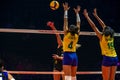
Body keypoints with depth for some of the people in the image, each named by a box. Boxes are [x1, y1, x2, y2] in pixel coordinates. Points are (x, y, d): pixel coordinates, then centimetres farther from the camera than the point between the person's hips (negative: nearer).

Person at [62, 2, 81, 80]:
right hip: (74, 56, 5)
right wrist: (77, 13, 21)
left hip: (67, 55, -5)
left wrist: (66, 10, 1)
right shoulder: (76, 35, 4)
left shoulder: (66, 34, -7)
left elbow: (65, 21, -5)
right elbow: (78, 23, 13)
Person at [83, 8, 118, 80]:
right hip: (115, 58, 6)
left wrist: (87, 16, 6)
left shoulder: (102, 37, -5)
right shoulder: (111, 36, 10)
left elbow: (93, 26, -2)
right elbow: (104, 25, 20)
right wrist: (96, 16, 28)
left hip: (107, 58, -6)